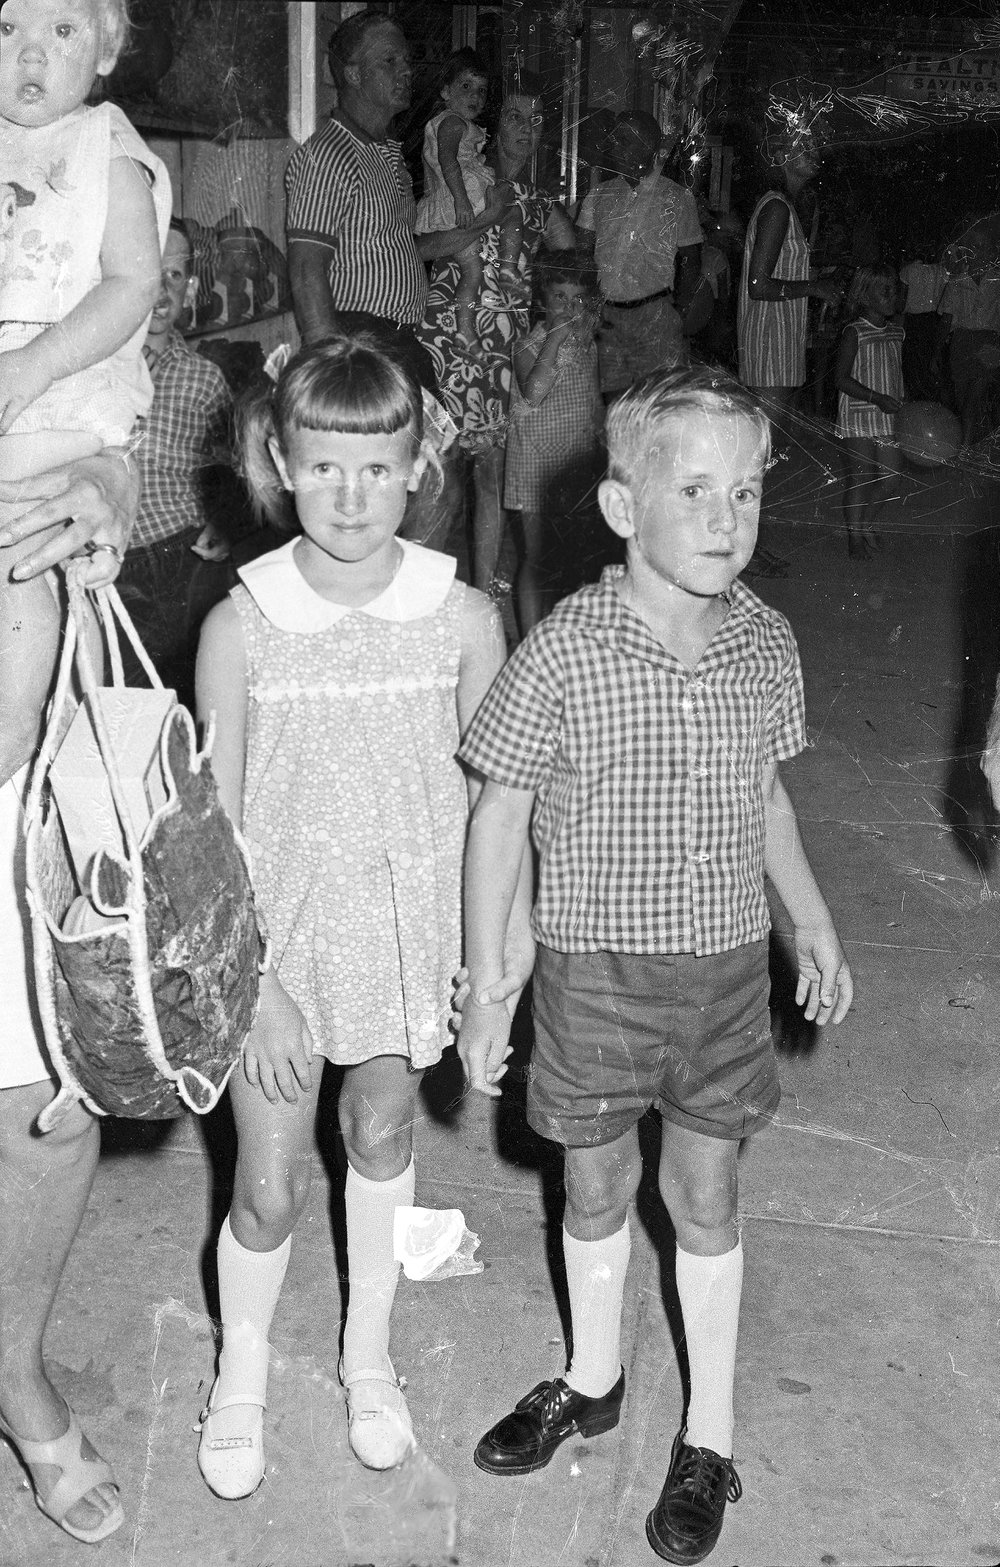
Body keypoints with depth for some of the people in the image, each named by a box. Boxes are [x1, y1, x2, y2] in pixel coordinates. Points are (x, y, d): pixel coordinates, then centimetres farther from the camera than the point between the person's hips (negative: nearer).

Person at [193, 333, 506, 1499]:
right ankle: (241, 1369, 37)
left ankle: (368, 1347, 45)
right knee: (269, 1188, 6)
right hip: (276, 931, -1)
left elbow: (494, 799, -2)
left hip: (409, 923, 2)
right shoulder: (240, 627, -16)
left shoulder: (462, 616, -12)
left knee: (382, 1133, 21)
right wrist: (257, 983, -11)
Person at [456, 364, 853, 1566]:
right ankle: (592, 1380, 44)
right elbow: (499, 815, -10)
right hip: (593, 968, -2)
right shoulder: (562, 653, -17)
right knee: (595, 1186, 17)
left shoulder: (767, 645, -6)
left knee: (704, 1196, 15)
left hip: (725, 966, 2)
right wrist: (487, 984, -8)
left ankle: (708, 1434, 34)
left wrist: (814, 923, 14)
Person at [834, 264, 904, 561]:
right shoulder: (854, 332, -10)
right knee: (860, 476, -5)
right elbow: (842, 380, -14)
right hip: (858, 416, -6)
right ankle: (854, 535, 8)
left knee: (884, 477, 6)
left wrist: (902, 407, 12)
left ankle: (868, 525, 26)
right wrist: (877, 398, -21)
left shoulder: (896, 332, 10)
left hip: (888, 417, 6)